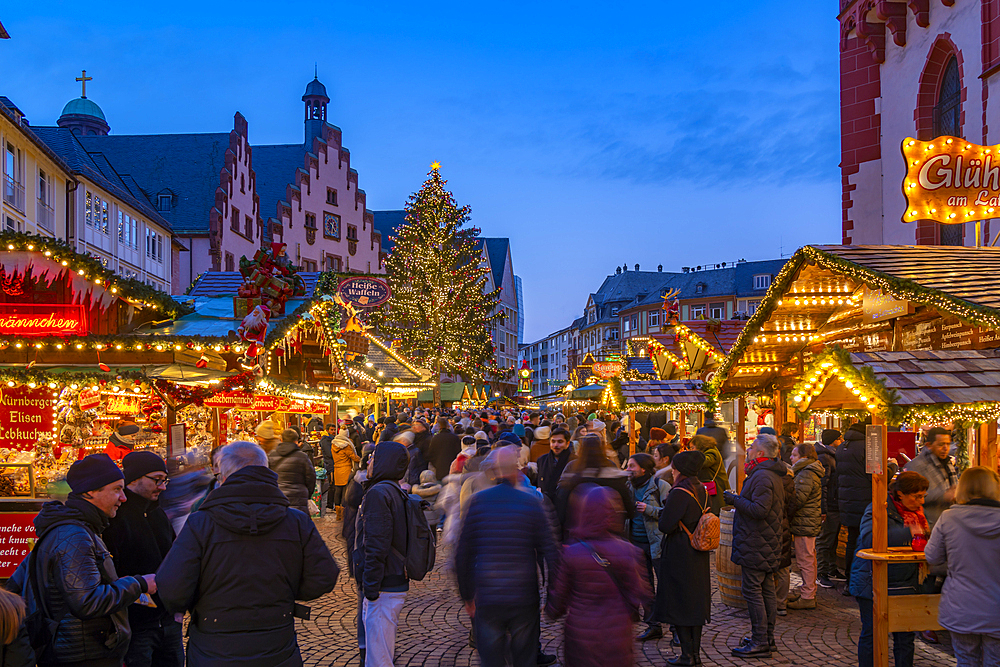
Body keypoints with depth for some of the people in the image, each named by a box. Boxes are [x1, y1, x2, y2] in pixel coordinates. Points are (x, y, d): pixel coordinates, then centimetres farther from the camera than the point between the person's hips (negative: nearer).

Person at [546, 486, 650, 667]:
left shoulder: (571, 554, -13)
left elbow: (558, 599, -4)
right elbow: (642, 596, -4)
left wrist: (551, 611, 18)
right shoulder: (629, 552, -11)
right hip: (617, 641, 1)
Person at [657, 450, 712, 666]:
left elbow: (665, 525, -23)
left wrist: (663, 510, -5)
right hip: (699, 556, 8)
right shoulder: (701, 490, 5)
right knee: (696, 601, 14)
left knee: (678, 603, 2)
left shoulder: (679, 493, -21)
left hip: (679, 555, -8)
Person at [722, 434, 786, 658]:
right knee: (767, 589, 13)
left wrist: (735, 500, -16)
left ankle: (760, 642, -4)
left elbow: (759, 509, -27)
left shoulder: (762, 476, -18)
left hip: (756, 545, -11)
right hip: (768, 545, 11)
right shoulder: (774, 475, 16)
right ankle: (768, 638, 20)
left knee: (752, 590, -6)